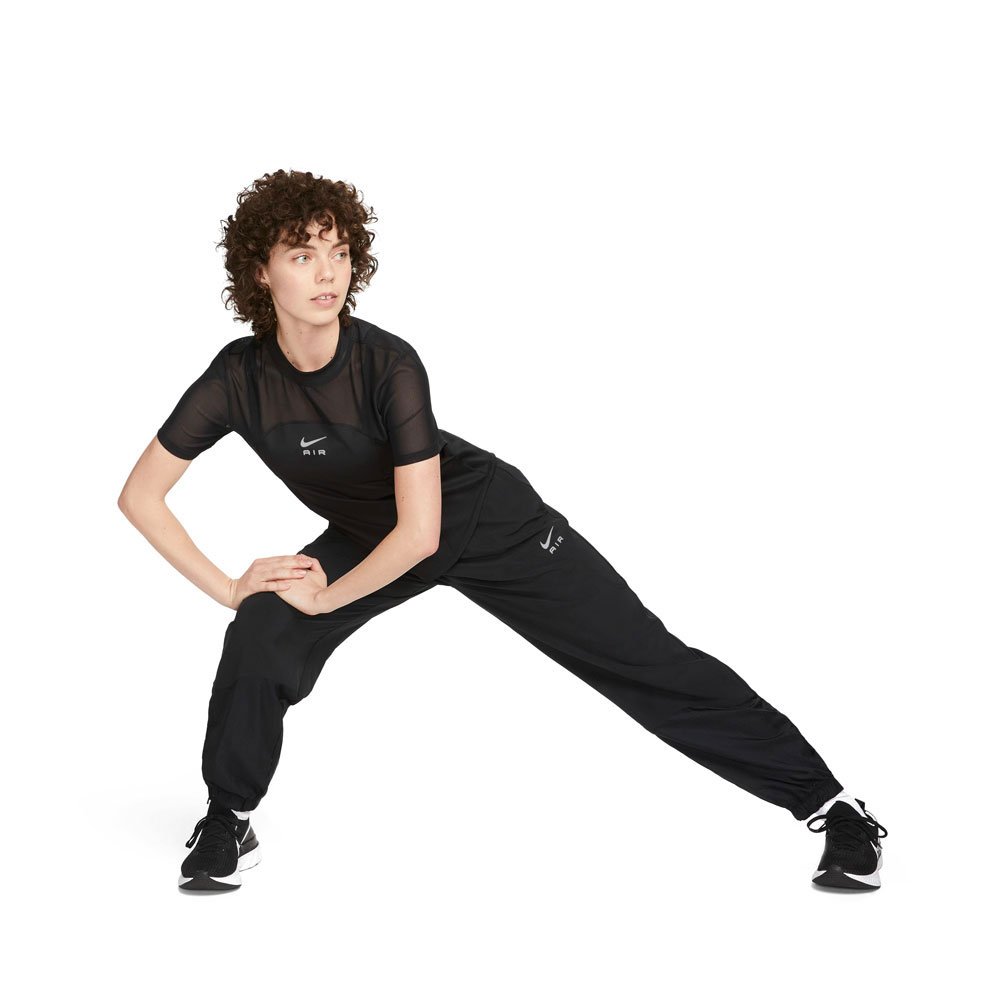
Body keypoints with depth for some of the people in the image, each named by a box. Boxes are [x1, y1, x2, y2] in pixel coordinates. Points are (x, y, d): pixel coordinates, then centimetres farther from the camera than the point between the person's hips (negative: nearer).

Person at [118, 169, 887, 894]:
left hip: (489, 521, -3)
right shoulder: (237, 378, -21)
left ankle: (828, 802, 4)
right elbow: (141, 495, -12)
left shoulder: (388, 363, -32)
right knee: (259, 641, -19)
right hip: (368, 536, 3)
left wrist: (324, 596, -21)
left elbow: (420, 532, -32)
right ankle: (229, 824, 8)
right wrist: (228, 588, -15)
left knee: (649, 662, -6)